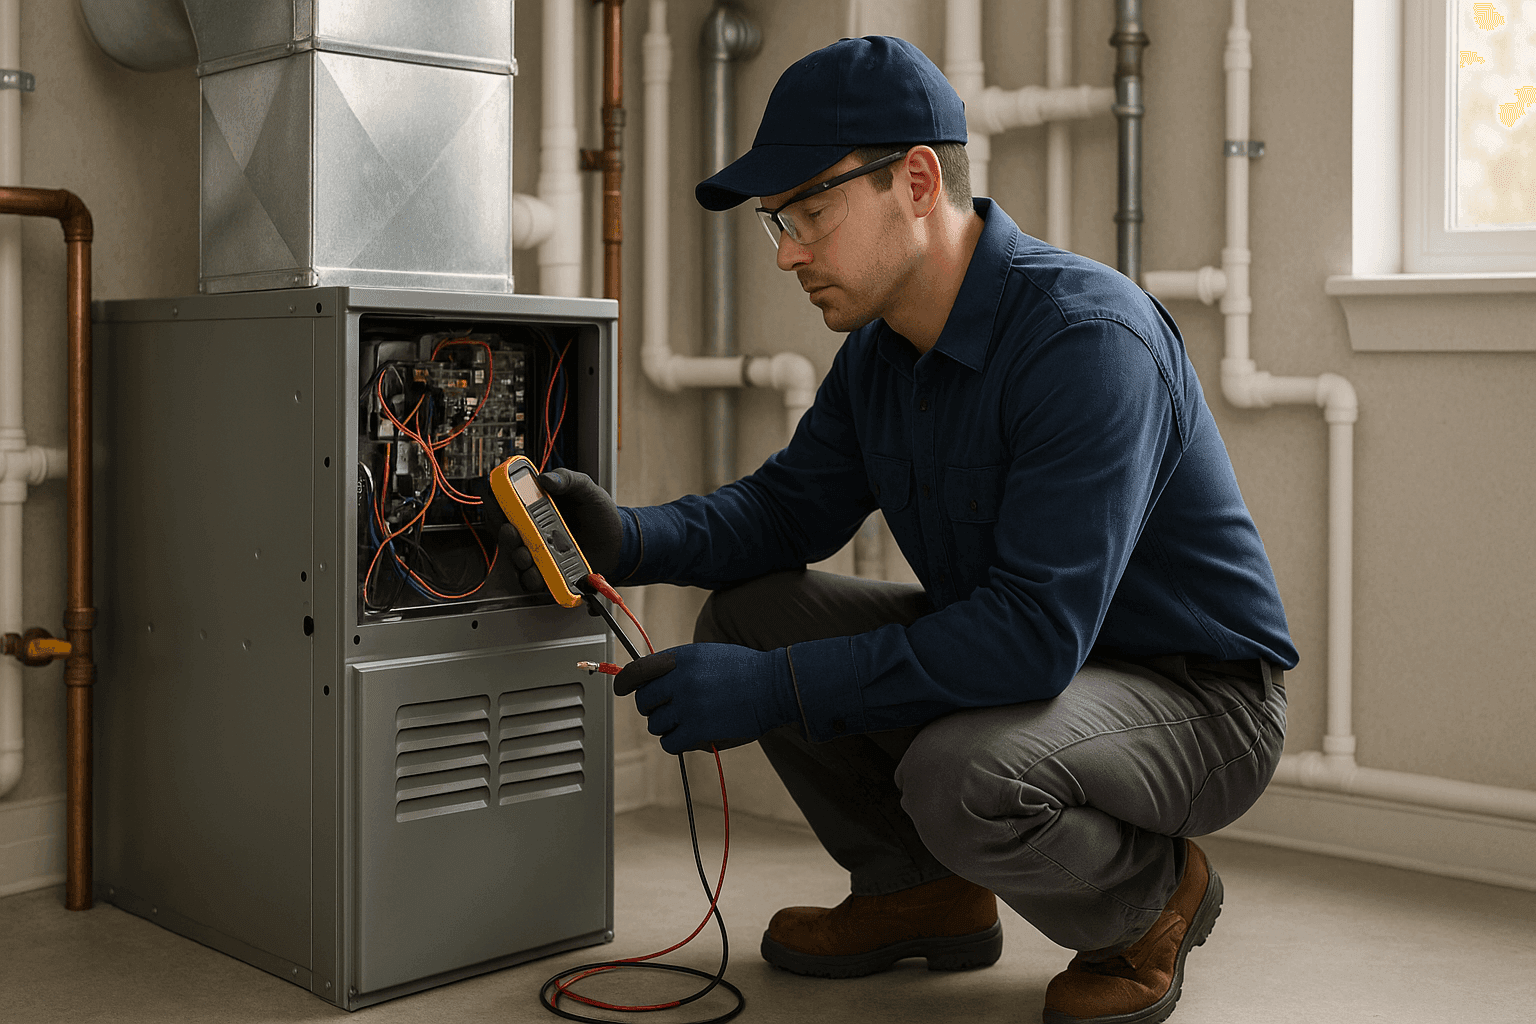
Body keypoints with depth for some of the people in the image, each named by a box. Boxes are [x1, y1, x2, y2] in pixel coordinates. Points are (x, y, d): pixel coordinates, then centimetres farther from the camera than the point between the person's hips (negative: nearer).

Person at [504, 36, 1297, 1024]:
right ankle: (924, 893, 12)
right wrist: (628, 540, -12)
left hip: (1196, 696, -8)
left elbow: (1038, 629, -35)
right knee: (746, 613, -2)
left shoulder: (1089, 338, -29)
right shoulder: (881, 347, 0)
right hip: (1018, 653, 8)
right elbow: (790, 507, 8)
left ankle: (1154, 894, -2)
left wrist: (772, 690, -34)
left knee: (960, 775, -36)